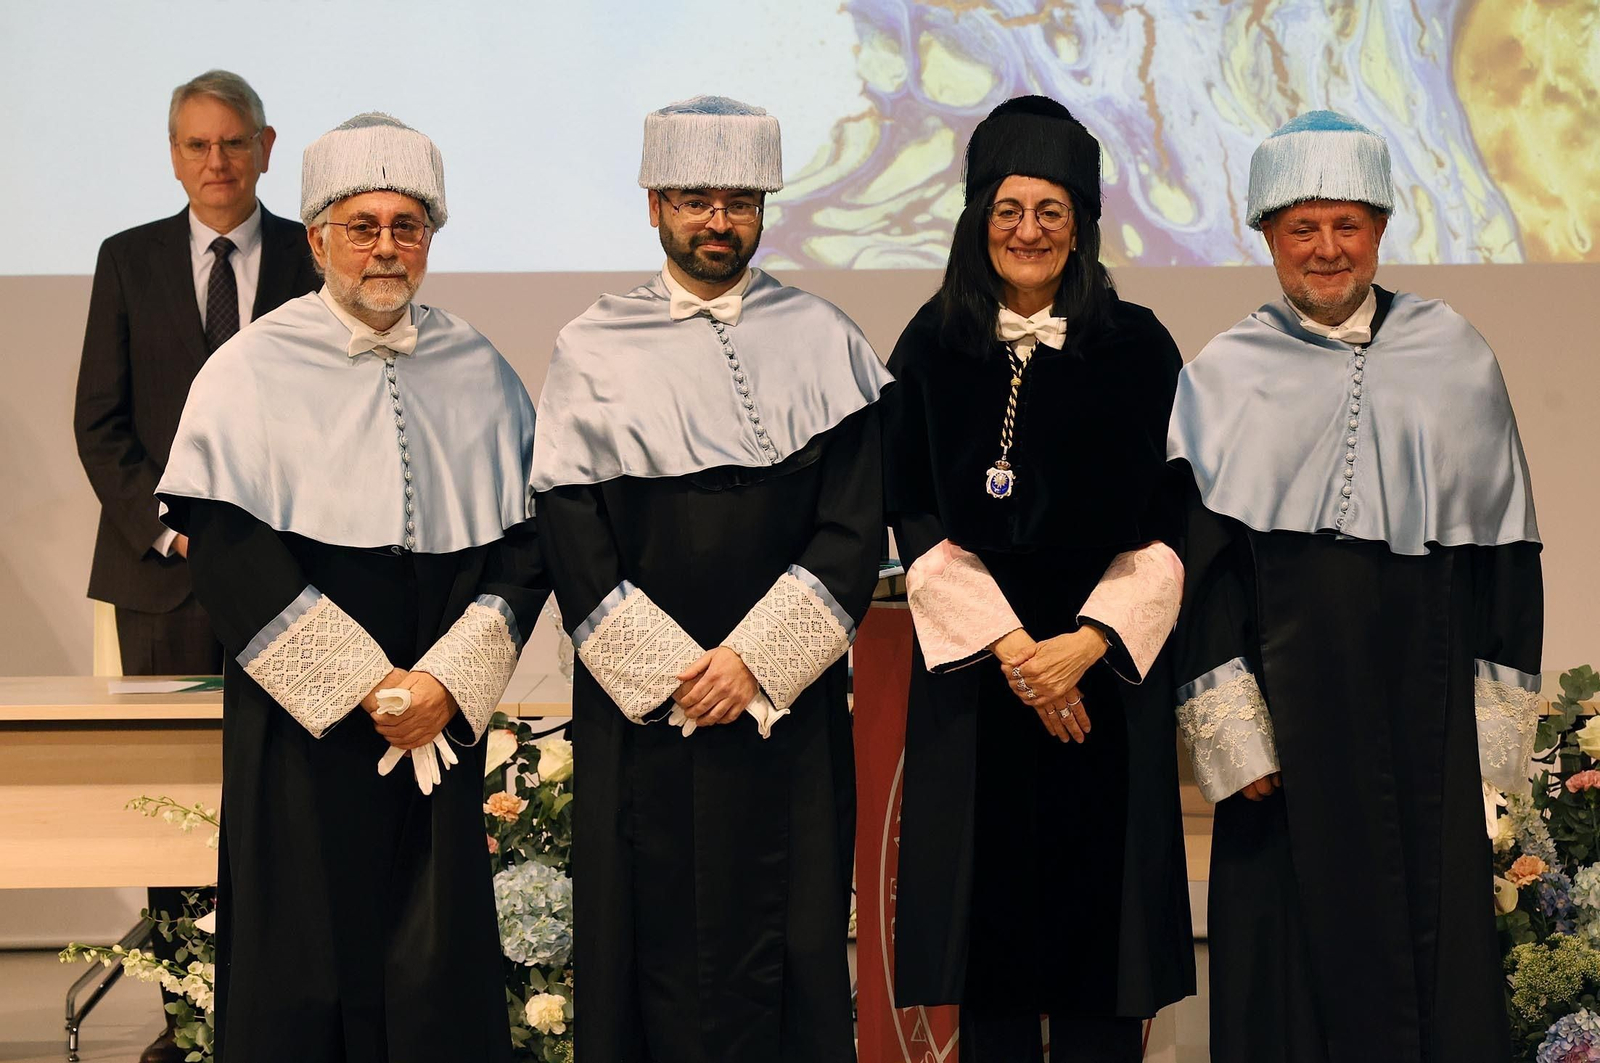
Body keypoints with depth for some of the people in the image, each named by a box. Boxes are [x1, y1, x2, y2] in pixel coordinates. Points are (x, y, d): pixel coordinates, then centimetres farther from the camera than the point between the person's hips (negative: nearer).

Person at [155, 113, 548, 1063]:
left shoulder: (481, 373, 8)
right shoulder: (254, 370, 0)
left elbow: (527, 536, 4)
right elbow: (225, 548, -8)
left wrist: (450, 678, -9)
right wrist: (359, 682, -12)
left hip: (441, 722, 2)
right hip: (303, 731, -2)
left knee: (442, 964, 4)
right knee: (306, 967, 1)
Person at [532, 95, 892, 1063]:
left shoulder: (824, 341, 6)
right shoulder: (596, 349, 4)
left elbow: (855, 530, -1)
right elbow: (573, 538, -1)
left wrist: (754, 661, -11)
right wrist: (671, 671, -9)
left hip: (788, 702, 1)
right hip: (641, 708, 0)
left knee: (787, 940, 3)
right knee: (656, 938, 2)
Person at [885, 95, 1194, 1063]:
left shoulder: (1137, 348, 2)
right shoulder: (933, 348, 5)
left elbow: (1170, 522, 0)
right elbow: (916, 519, 1)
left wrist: (1086, 642, -13)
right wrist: (1008, 644, -10)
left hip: (1103, 664, 0)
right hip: (970, 661, 1)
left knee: (1099, 900, 1)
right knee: (991, 896, 3)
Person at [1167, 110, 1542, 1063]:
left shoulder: (1454, 356, 7)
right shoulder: (1225, 377, 4)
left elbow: (1504, 541, 7)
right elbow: (1199, 559, 0)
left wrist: (1498, 712, 1)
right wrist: (1232, 728, -9)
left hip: (1425, 691, 1)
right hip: (1290, 690, -1)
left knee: (1437, 932, 3)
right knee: (1300, 931, 2)